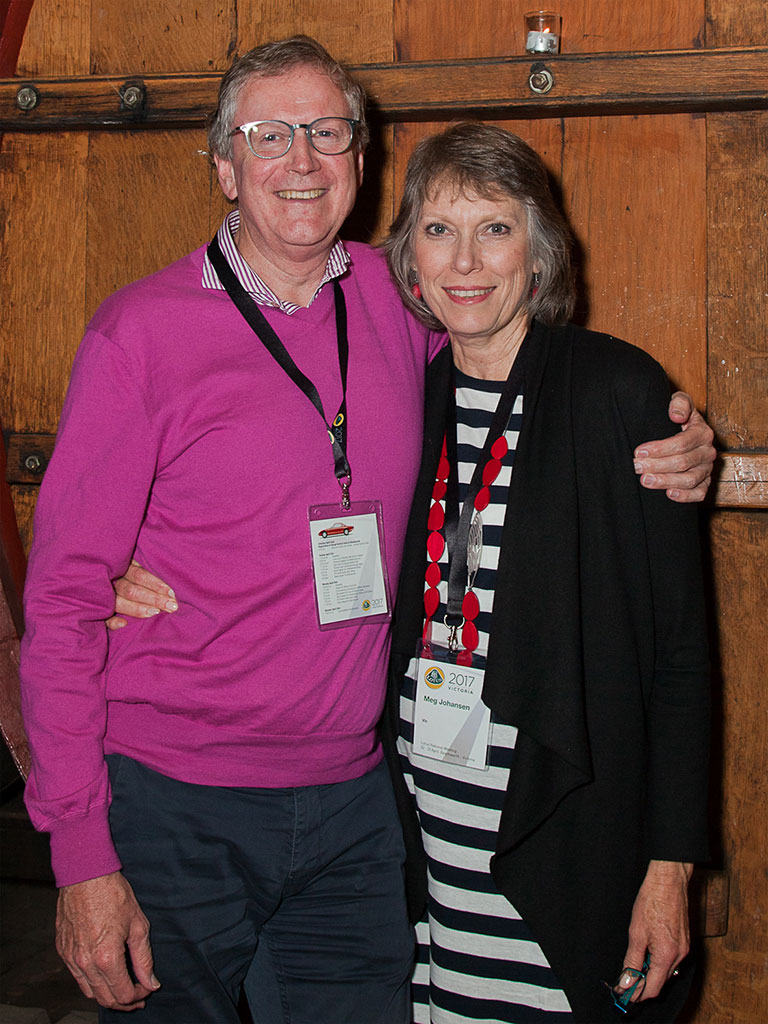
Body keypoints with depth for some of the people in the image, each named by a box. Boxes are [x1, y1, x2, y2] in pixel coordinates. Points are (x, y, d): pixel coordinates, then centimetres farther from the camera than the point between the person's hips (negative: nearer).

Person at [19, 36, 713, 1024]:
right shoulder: (142, 331, -9)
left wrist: (667, 443, -1)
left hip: (353, 806, 4)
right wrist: (81, 853, -12)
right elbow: (64, 601, -8)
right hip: (175, 811, -3)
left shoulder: (390, 300, 2)